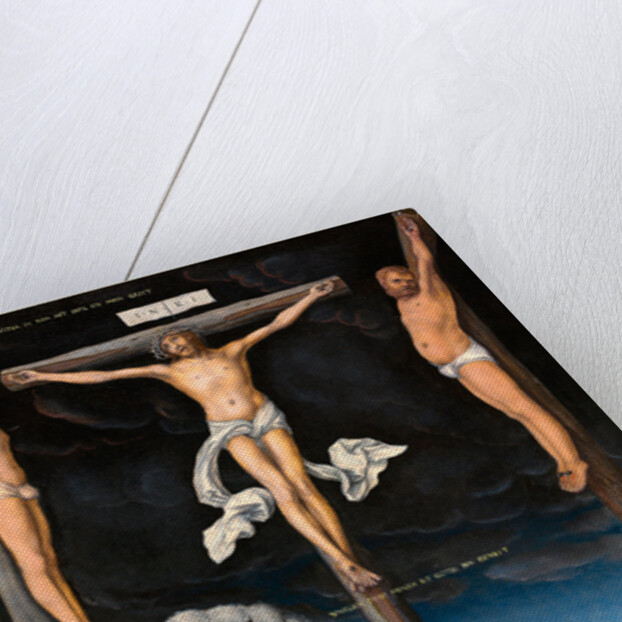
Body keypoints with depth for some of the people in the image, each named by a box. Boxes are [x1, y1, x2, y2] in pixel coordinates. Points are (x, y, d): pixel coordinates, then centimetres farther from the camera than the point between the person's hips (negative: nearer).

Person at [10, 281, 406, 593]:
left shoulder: (232, 351, 19)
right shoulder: (171, 371, 15)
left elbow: (280, 321, 25)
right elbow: (104, 375, 13)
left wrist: (311, 296, 28)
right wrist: (46, 377, 12)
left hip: (266, 417, 2)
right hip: (229, 430, -2)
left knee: (302, 483, -19)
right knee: (280, 487, -24)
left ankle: (349, 555, -28)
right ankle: (340, 560, -33)